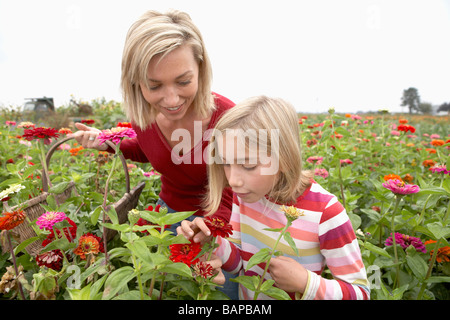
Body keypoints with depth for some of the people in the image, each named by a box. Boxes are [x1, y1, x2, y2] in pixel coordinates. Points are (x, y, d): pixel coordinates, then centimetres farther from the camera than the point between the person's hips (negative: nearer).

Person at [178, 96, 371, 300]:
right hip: (245, 295, 3)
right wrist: (213, 243, -18)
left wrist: (305, 283, -26)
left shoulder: (325, 212, -24)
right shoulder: (245, 192, -9)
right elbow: (237, 263, 0)